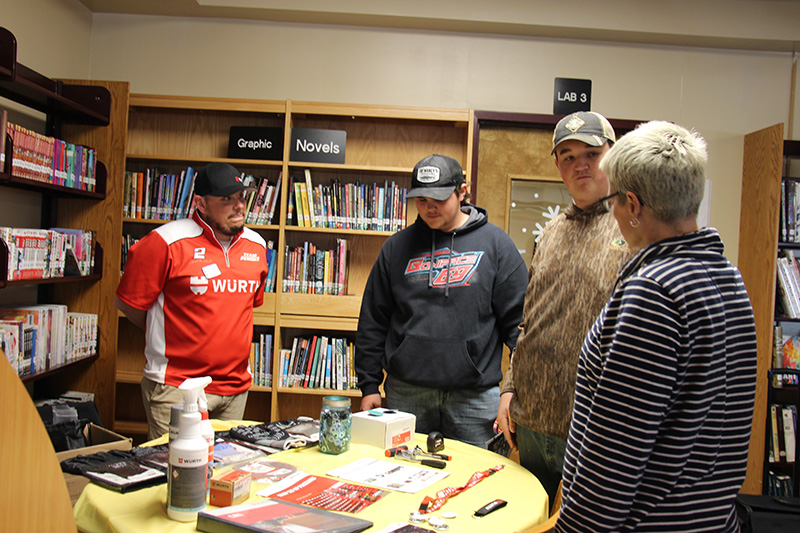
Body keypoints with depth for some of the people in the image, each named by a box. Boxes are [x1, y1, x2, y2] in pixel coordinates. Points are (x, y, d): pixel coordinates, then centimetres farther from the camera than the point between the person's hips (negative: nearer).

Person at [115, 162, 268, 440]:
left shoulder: (256, 245, 7)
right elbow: (127, 302, -4)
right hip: (176, 388, -5)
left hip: (236, 387, 5)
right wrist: (170, 335, 6)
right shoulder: (167, 242, -12)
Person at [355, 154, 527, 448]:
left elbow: (517, 319, 0)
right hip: (405, 391, 2)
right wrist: (369, 385, 6)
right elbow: (373, 321, 11)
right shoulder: (396, 247, 8)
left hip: (474, 394, -1)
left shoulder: (495, 243, 2)